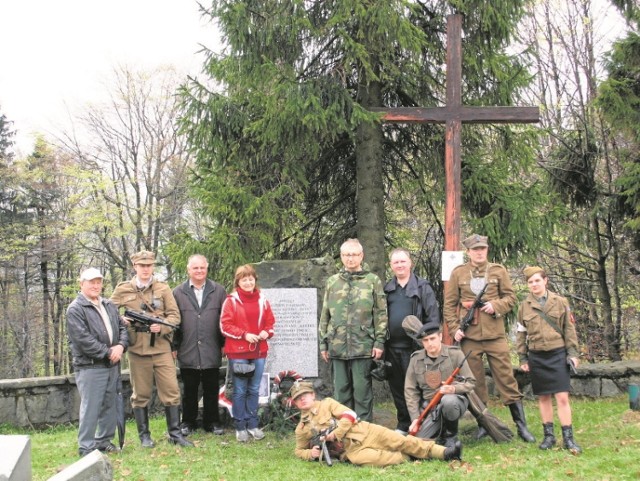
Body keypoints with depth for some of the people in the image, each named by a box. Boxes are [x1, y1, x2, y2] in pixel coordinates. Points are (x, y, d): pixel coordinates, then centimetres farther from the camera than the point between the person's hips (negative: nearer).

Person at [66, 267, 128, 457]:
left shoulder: (109, 305, 14)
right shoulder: (75, 309, -9)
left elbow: (122, 327, 15)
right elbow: (83, 339, -17)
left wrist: (121, 345, -5)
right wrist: (108, 352, -15)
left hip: (112, 365, 7)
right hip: (90, 367, -7)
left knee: (110, 406, 14)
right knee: (91, 408, -5)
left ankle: (104, 440, 27)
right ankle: (86, 447, 5)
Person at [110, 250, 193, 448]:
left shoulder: (163, 288, 5)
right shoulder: (122, 290, 5)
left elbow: (174, 315, 2)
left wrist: (162, 326, -16)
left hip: (161, 348, 0)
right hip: (137, 349, 0)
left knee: (171, 391, 0)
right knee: (141, 394, 8)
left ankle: (175, 433, 11)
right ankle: (144, 435, 19)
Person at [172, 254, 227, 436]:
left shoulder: (219, 291, 4)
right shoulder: (178, 293, 3)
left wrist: (224, 344, 3)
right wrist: (174, 346, 0)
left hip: (211, 352, 0)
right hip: (188, 352, 0)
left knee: (211, 390, 9)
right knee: (189, 390, 10)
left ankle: (211, 421, 22)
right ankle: (188, 422, 23)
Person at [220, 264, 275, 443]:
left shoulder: (262, 300, 8)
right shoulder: (231, 301, -4)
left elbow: (270, 321, 13)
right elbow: (225, 325, -7)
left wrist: (267, 332, -8)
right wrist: (244, 335, -17)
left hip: (259, 351, 4)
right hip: (238, 352, -4)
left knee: (254, 390, 11)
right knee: (240, 391, 2)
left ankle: (252, 424, 21)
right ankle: (240, 427, 11)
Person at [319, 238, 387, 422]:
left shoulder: (373, 281, 2)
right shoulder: (332, 282, 12)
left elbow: (381, 313, 0)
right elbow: (325, 315, 14)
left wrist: (379, 341, -6)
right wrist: (323, 343, 10)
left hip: (363, 346, -3)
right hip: (337, 346, 3)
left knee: (362, 390, 2)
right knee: (341, 390, 10)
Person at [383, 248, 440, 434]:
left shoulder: (422, 287, 1)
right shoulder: (387, 289, 13)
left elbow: (433, 316, -3)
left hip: (413, 347, -4)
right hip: (392, 347, 4)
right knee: (397, 387, 11)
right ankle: (403, 425, 22)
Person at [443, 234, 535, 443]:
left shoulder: (498, 271, 7)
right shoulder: (458, 273, 5)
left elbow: (510, 297, 8)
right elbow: (449, 304, 6)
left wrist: (495, 306, -11)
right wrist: (454, 328, -4)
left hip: (495, 333, 0)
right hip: (469, 336, 0)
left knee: (506, 377, 1)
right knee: (475, 381, 6)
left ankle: (521, 425, 8)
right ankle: (483, 424, 19)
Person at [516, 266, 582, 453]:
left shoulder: (560, 302, 1)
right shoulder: (524, 306, 4)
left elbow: (569, 328, 4)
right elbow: (520, 333, 9)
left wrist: (572, 352, -1)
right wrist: (523, 358, 6)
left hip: (557, 354, -2)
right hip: (536, 356, 2)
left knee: (562, 397, -6)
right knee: (543, 397, 9)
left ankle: (568, 438, 1)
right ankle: (548, 435, 19)